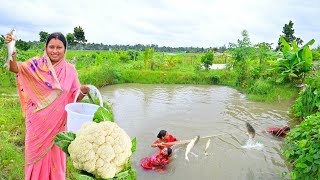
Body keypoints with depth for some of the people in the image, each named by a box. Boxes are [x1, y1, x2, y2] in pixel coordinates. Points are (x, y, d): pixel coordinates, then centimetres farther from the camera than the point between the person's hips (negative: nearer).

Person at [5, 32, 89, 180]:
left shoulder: (70, 70, -2)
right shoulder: (37, 64, -4)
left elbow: (75, 97, -1)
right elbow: (15, 68, -21)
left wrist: (84, 91, -22)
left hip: (57, 122, 0)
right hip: (37, 121, 0)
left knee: (55, 155, 14)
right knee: (36, 153, 16)